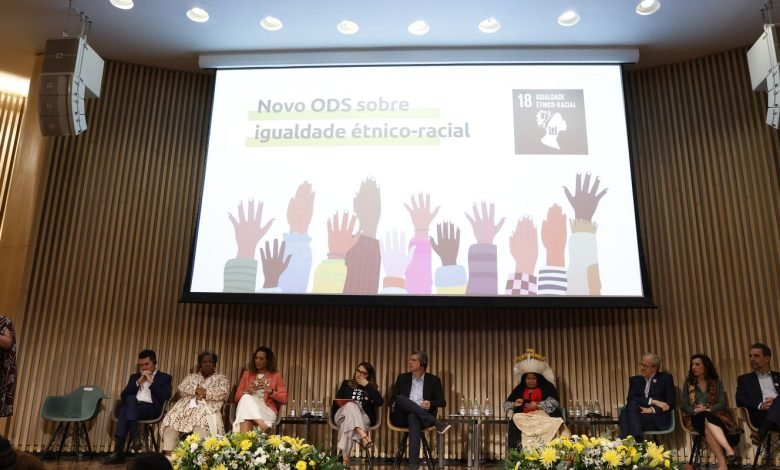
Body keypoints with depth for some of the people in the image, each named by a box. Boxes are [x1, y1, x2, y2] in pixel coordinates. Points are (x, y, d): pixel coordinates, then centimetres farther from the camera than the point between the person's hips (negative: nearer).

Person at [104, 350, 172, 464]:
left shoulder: (164, 378, 13)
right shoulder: (135, 377, 26)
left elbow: (165, 397, -4)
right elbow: (123, 395, 12)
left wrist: (151, 381, -2)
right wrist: (138, 382, 1)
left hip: (151, 409, -3)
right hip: (132, 407, 3)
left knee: (125, 411, -32)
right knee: (130, 399, -34)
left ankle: (118, 452, -33)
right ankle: (135, 437, -38)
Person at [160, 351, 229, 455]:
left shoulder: (221, 378, 19)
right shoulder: (191, 377, 28)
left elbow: (223, 392, 0)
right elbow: (181, 389, 10)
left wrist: (205, 392, -7)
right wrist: (196, 390, -5)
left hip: (207, 408, -3)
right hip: (187, 406, 4)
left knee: (201, 420, -37)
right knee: (171, 419, -26)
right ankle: (168, 453, -28)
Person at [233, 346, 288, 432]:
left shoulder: (276, 375, 13)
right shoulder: (247, 374, 20)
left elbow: (284, 399, 5)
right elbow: (237, 397, 16)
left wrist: (270, 391, -11)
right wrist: (246, 391, -6)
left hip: (267, 412, -2)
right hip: (247, 410, 2)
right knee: (246, 398, -36)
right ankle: (262, 425, -51)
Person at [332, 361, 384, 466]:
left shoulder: (372, 387, 16)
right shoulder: (346, 384, 20)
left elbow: (379, 402, -4)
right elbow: (336, 400, 13)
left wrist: (367, 386, -4)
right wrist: (348, 405, -8)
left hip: (363, 418, 0)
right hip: (342, 415, 0)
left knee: (347, 423, -37)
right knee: (351, 405, -36)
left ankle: (345, 457, -46)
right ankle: (364, 436, -54)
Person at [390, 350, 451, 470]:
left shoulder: (433, 380, 10)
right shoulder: (402, 378, 16)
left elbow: (442, 402, 5)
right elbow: (393, 398, 13)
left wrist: (431, 404, -17)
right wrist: (394, 405, -12)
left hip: (421, 417, -2)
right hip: (402, 417, 2)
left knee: (413, 418, -40)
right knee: (400, 398, -32)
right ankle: (437, 423, -36)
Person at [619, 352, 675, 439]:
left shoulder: (666, 378, 11)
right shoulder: (635, 380, 19)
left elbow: (671, 403, 1)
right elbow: (630, 399, 1)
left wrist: (652, 410, -14)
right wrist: (653, 401, -11)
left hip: (658, 419, -3)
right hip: (639, 417, 3)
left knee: (632, 407, -32)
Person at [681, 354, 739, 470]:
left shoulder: (716, 383, 15)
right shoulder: (688, 383, 16)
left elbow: (722, 403, 2)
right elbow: (685, 405, 8)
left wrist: (708, 410, -16)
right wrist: (695, 410, -14)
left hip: (714, 415, 0)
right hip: (697, 417, 0)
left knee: (708, 428, -39)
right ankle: (729, 450, -51)